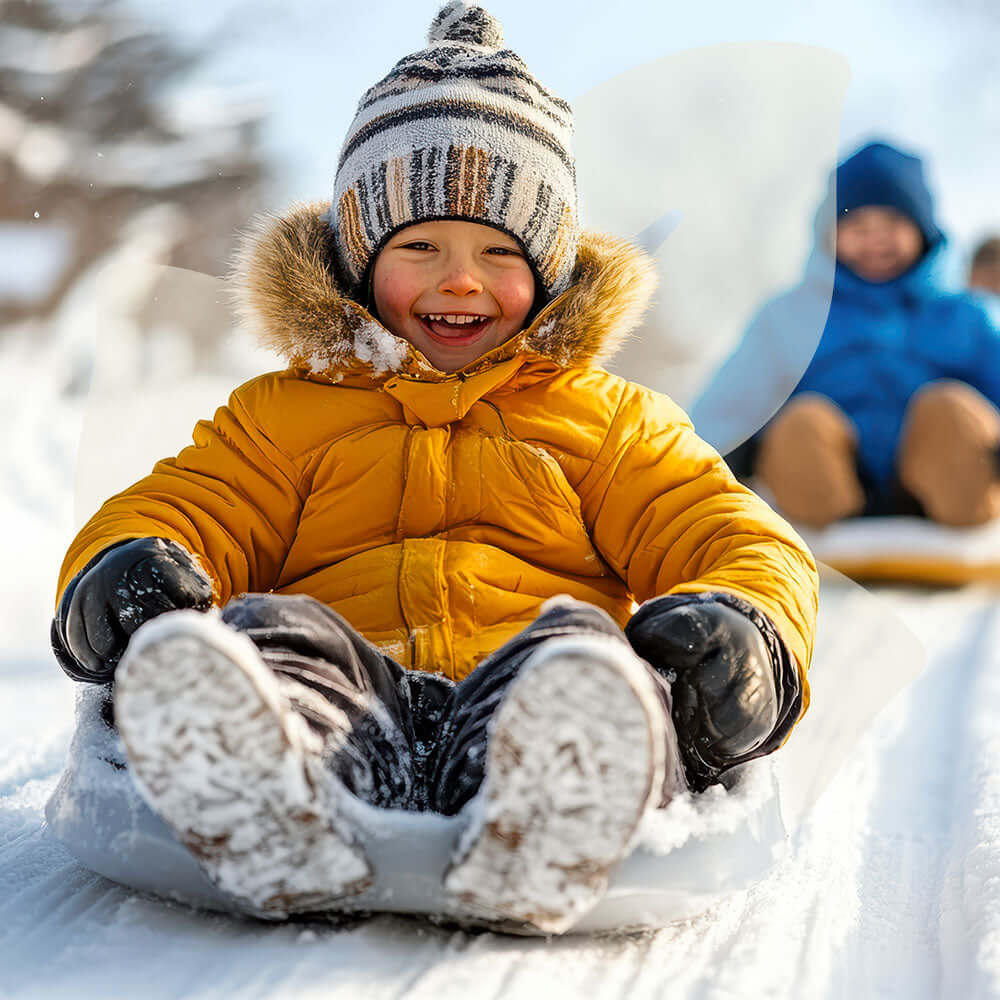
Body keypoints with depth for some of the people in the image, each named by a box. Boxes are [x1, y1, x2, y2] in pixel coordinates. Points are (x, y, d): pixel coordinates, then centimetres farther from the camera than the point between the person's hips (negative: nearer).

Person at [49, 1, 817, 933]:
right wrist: (123, 568, -9)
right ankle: (269, 822, -67)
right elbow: (181, 507, 20)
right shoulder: (281, 414, 31)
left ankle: (541, 823, -69)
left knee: (577, 646, -36)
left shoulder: (612, 420, 29)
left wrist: (746, 631, -10)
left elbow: (740, 542, 18)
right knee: (263, 633, -34)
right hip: (349, 687, 1)